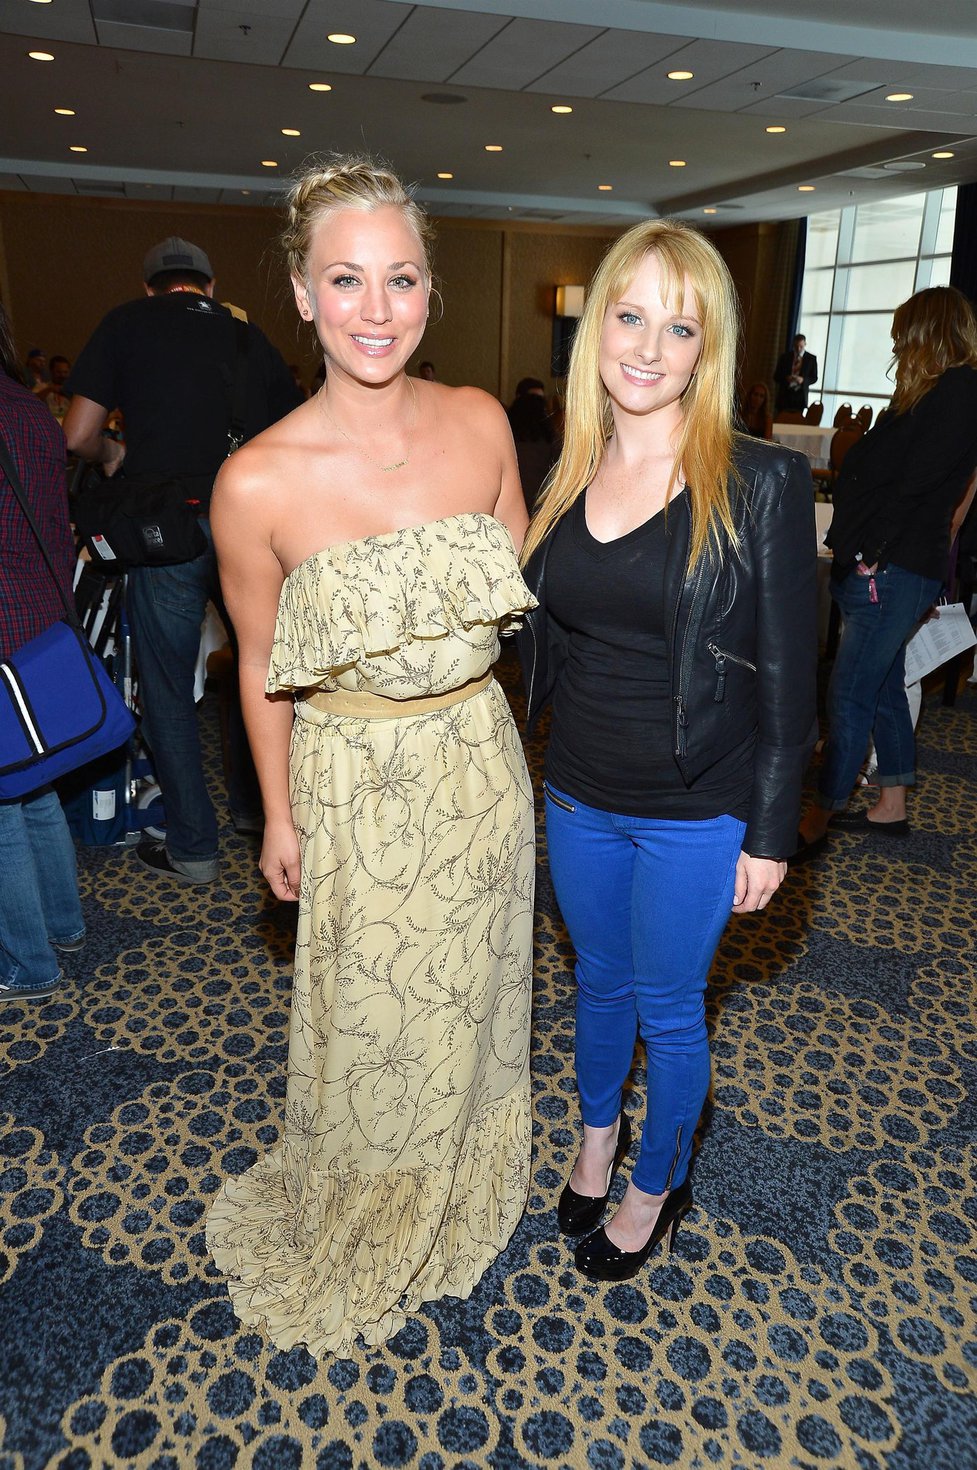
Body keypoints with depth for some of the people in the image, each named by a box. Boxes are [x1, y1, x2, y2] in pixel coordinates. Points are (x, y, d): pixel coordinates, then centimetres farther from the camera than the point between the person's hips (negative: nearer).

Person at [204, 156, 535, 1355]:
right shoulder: (260, 482, -19)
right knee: (370, 1018, 18)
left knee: (469, 995, 23)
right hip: (359, 782, -3)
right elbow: (260, 667, -6)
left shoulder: (480, 422, -8)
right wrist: (279, 817, 1)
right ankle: (358, 1229, 52)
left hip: (481, 760, 4)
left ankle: (461, 1194, 56)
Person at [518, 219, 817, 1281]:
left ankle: (657, 1185, 41)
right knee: (598, 979, 23)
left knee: (667, 1008, 14)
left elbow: (787, 675, -11)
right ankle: (598, 1133, 51)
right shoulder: (570, 477, 1)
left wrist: (770, 832, -10)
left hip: (694, 812, -4)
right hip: (578, 795, 5)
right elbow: (546, 643, 8)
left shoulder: (760, 483, -14)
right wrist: (543, 763, 8)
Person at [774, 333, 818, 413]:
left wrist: (803, 380, -11)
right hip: (784, 395, 1)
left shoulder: (811, 358, 7)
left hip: (800, 395, -1)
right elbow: (776, 376, 8)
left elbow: (814, 378, 9)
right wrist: (785, 378, -13)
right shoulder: (784, 357, 8)